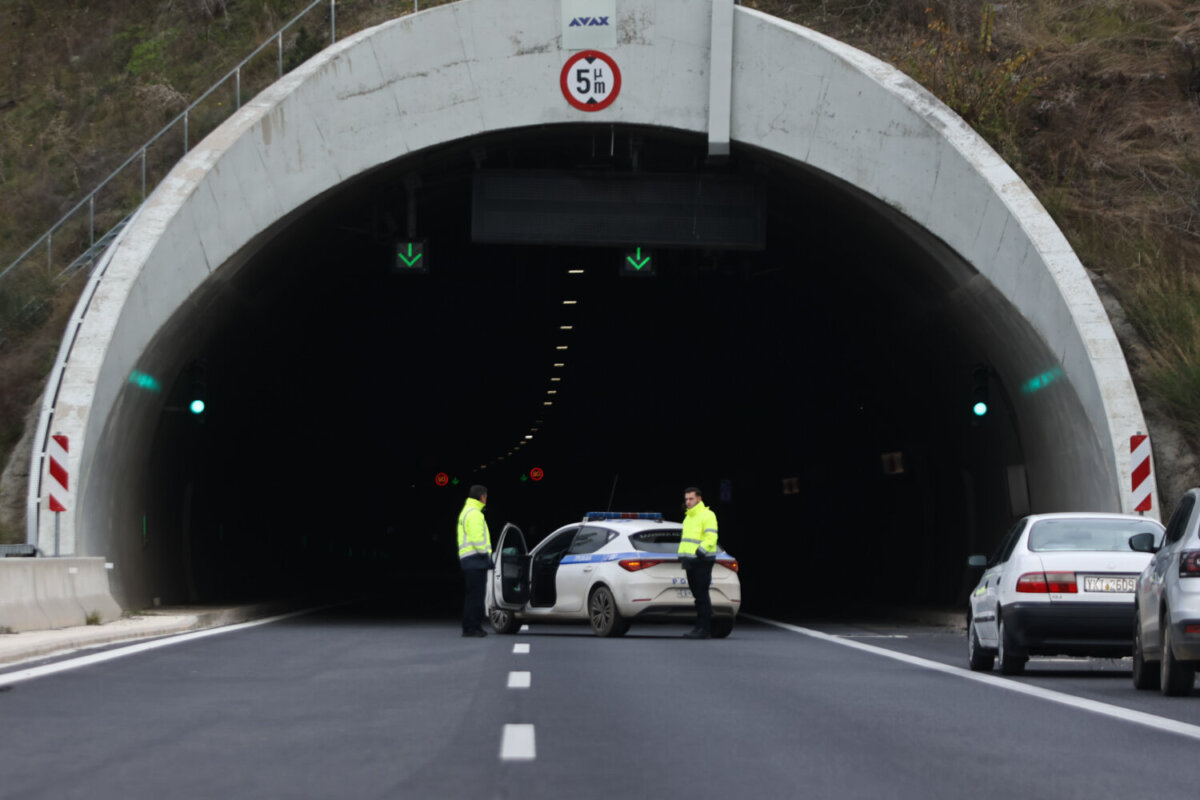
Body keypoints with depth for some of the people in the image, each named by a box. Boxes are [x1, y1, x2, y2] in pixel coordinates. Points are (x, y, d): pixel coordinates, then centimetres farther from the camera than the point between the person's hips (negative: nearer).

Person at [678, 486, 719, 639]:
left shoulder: (707, 515, -8)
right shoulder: (688, 517, 21)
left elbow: (711, 538, -17)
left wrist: (699, 552, -25)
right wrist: (682, 556, 17)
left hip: (702, 562, -9)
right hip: (691, 561, 9)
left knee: (702, 595, -10)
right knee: (697, 595, 10)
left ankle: (705, 629, -11)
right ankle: (700, 627, 13)